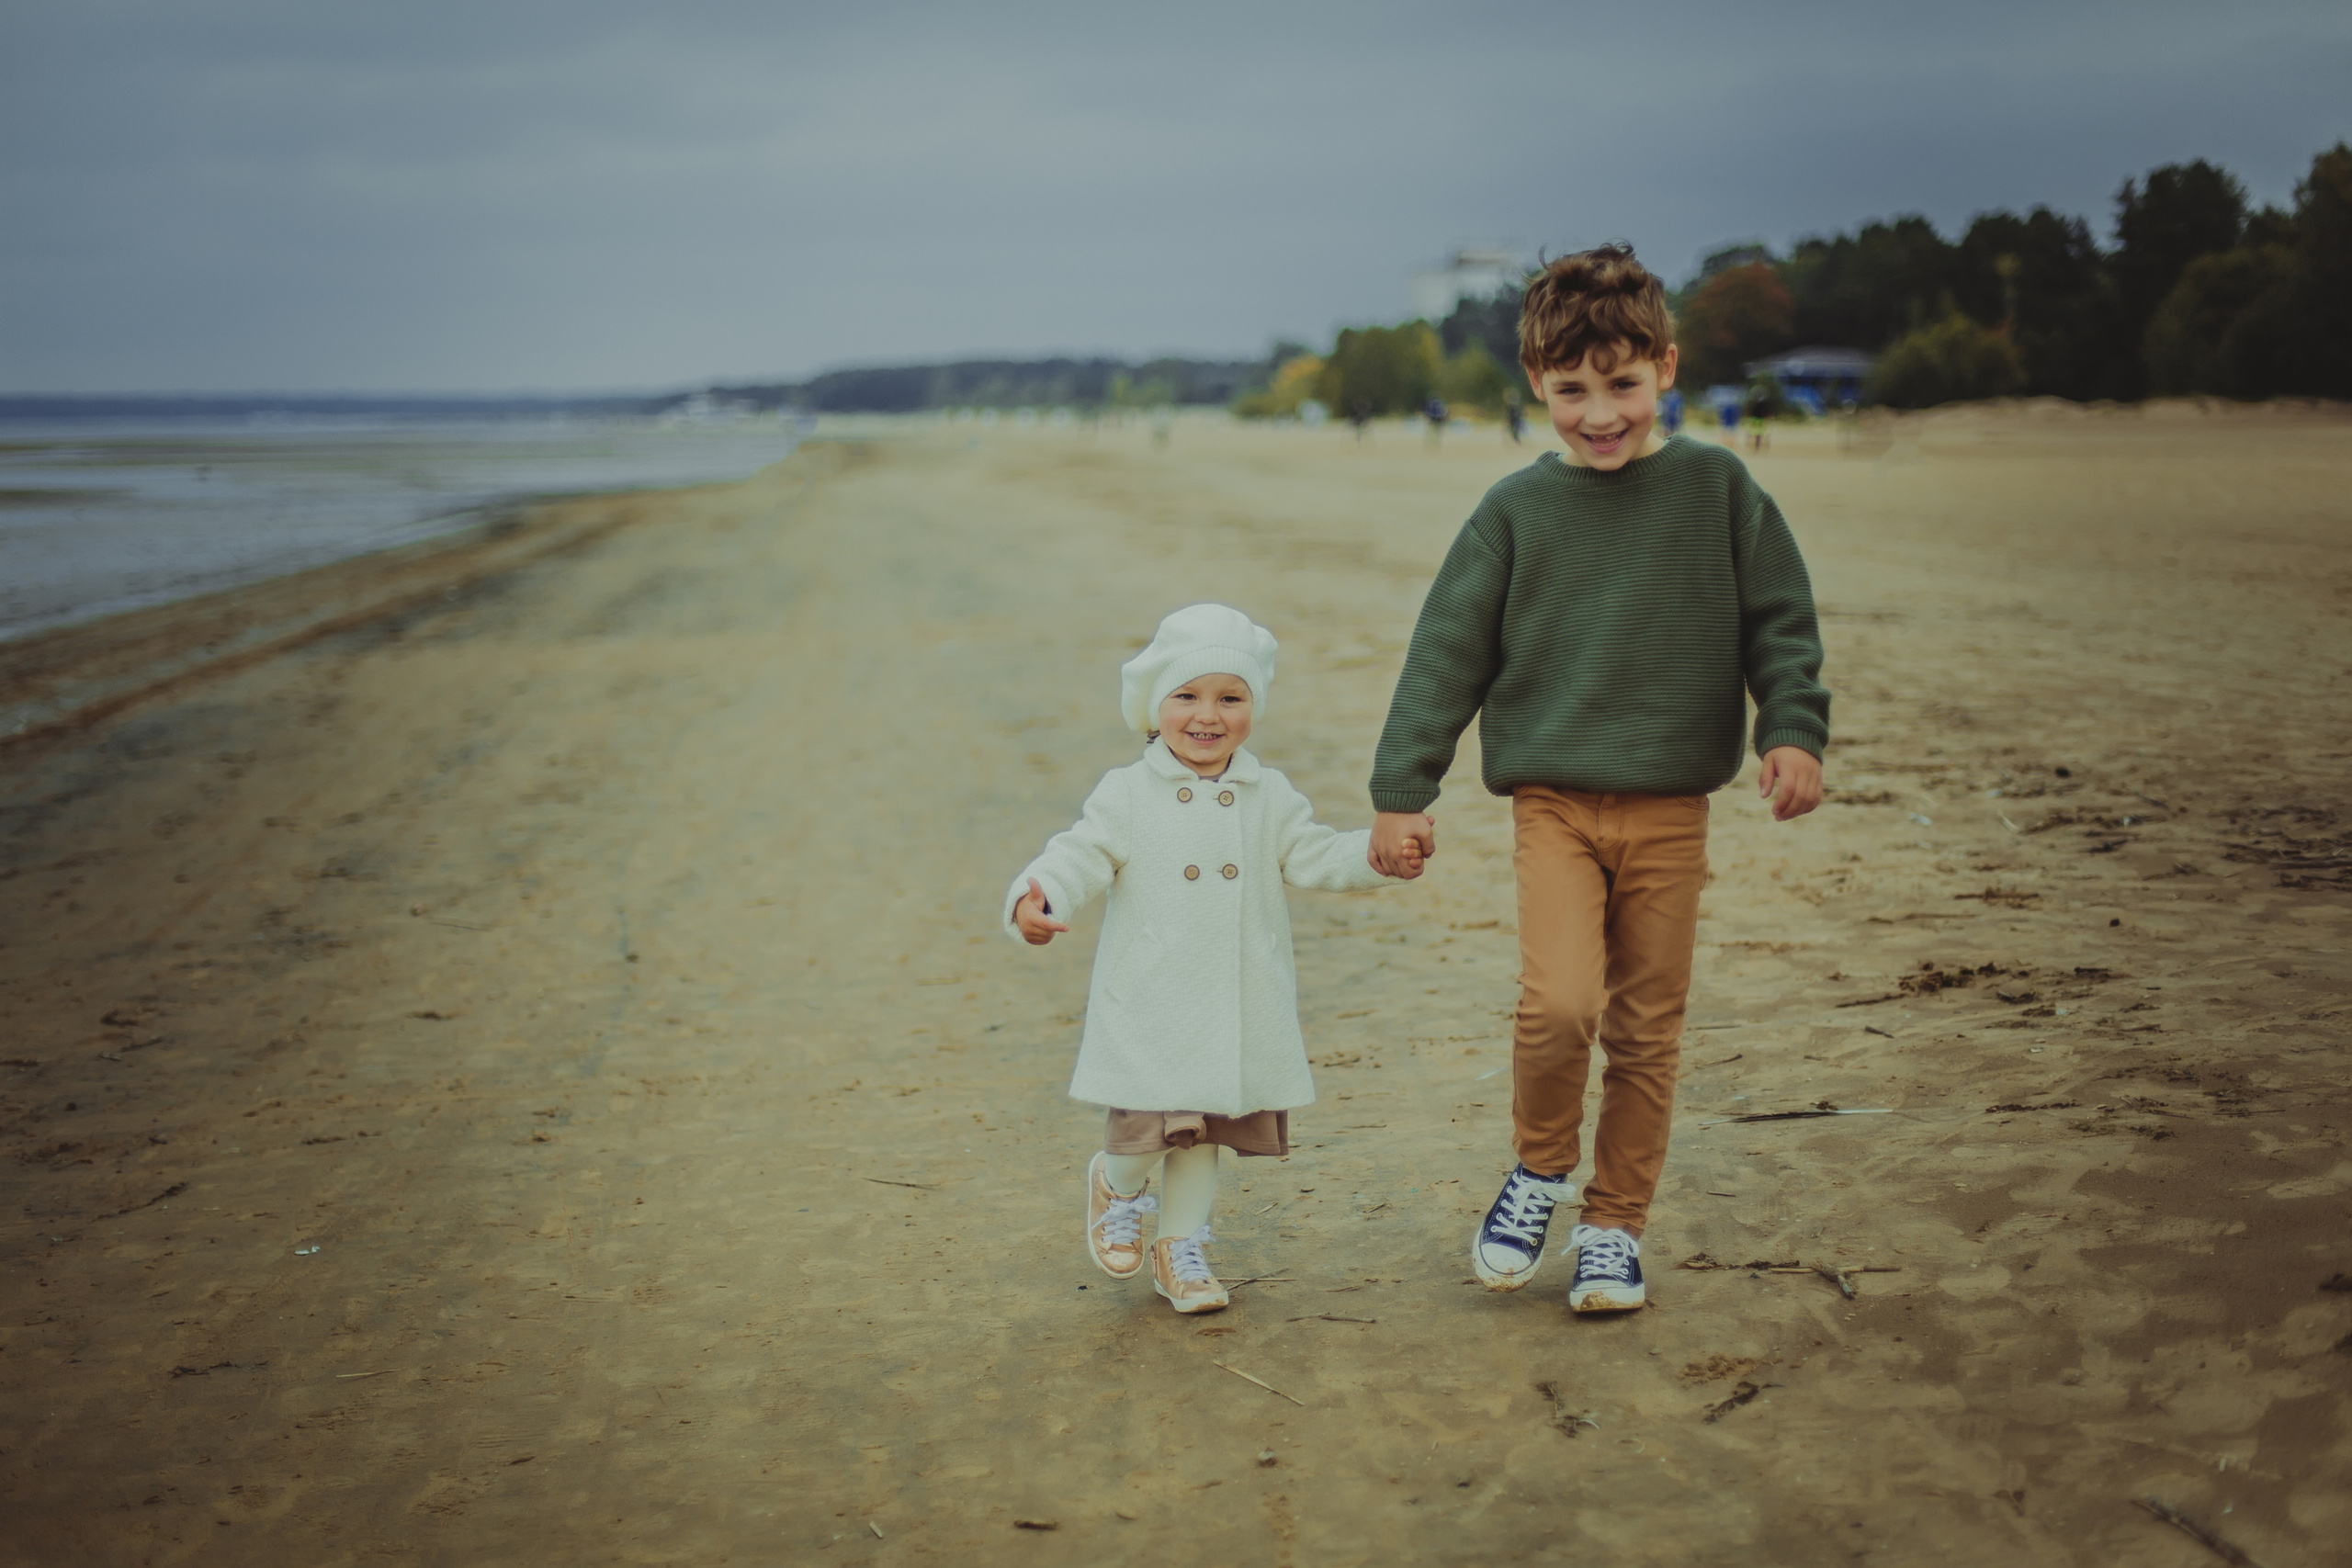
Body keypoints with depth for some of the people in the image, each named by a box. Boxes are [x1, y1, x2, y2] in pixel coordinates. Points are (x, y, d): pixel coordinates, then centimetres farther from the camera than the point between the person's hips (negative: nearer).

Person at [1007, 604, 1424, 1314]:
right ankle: (1117, 1183, 24)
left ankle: (1179, 1248, 28)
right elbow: (1080, 858, -8)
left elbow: (1316, 856, 3)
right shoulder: (1126, 795, -1)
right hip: (1147, 1006, -3)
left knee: (1202, 1131, 10)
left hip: (1239, 1007, 3)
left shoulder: (1270, 797, 7)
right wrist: (1034, 899, -27)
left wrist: (1377, 855, -16)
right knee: (1148, 1126, -10)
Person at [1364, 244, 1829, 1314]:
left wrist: (1794, 728, -8)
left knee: (1646, 1032, 6)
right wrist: (1402, 791, 2)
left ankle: (1614, 1227, 23)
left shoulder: (1714, 487, 2)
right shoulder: (1517, 509, 2)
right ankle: (1542, 1167, 10)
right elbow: (1447, 653, 5)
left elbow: (1780, 620, 7)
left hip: (1671, 807, 1)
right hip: (1553, 798, -1)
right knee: (1557, 1003, -18)